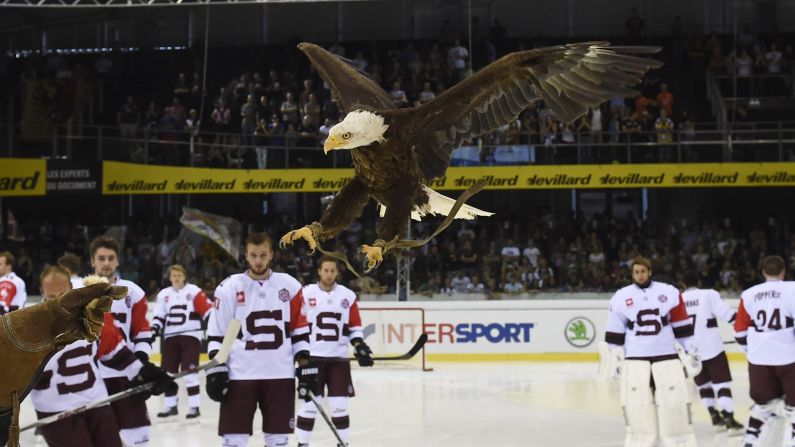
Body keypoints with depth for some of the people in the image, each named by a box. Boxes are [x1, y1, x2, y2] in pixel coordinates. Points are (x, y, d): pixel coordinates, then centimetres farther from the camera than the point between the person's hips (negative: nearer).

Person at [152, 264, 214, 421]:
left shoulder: (194, 291, -1)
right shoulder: (163, 295, 11)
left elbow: (207, 309, -6)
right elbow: (159, 316, 12)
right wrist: (154, 330, -4)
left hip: (190, 336, -5)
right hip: (170, 337, 5)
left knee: (190, 371, -11)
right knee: (169, 373, 7)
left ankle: (194, 407, -7)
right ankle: (171, 406, 20)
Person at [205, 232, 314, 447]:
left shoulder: (289, 285, 5)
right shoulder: (229, 287, 1)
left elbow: (300, 330, 9)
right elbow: (216, 334, 2)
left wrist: (305, 366, 3)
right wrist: (216, 371, -6)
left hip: (280, 375, 2)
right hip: (239, 375, -2)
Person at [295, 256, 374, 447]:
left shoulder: (348, 295, 6)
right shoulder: (306, 293, -2)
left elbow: (355, 325, 12)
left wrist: (359, 345, -2)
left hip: (339, 358, 2)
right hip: (312, 357, -2)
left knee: (339, 404, 2)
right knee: (309, 404, 0)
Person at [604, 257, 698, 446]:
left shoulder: (669, 293, 2)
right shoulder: (621, 297, 3)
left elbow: (682, 326, 5)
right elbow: (615, 333, 8)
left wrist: (691, 351, 4)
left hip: (667, 356, 0)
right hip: (635, 358, 0)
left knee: (675, 403, -2)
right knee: (636, 406, -4)